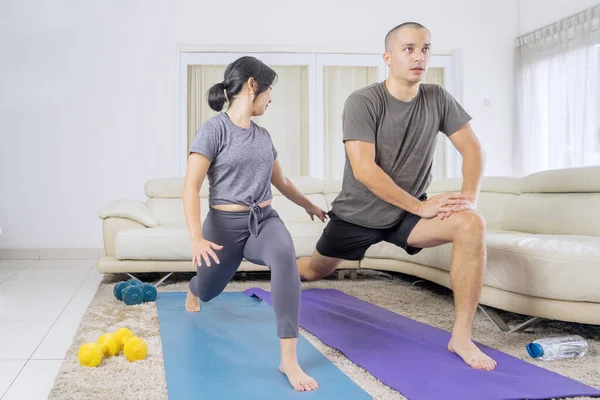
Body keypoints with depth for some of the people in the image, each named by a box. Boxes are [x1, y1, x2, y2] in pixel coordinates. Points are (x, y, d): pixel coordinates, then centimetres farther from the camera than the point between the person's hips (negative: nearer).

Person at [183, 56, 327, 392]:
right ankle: (194, 287, 60)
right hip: (225, 224, -3)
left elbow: (280, 181, 26)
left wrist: (309, 205, 37)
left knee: (285, 257, -32)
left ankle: (289, 359, -33)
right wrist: (196, 238, -25)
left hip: (265, 220, 3)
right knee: (208, 292, 16)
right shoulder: (214, 129, -10)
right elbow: (191, 186, -15)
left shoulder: (263, 136, 10)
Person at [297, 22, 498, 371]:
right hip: (358, 213, -2)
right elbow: (364, 170, -27)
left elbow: (473, 148, -5)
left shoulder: (438, 99, -6)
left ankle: (462, 336, -22)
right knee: (314, 271, 15)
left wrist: (470, 196, -24)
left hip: (408, 213, 2)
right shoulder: (363, 102, -20)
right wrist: (421, 205, -29)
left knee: (471, 225, -25)